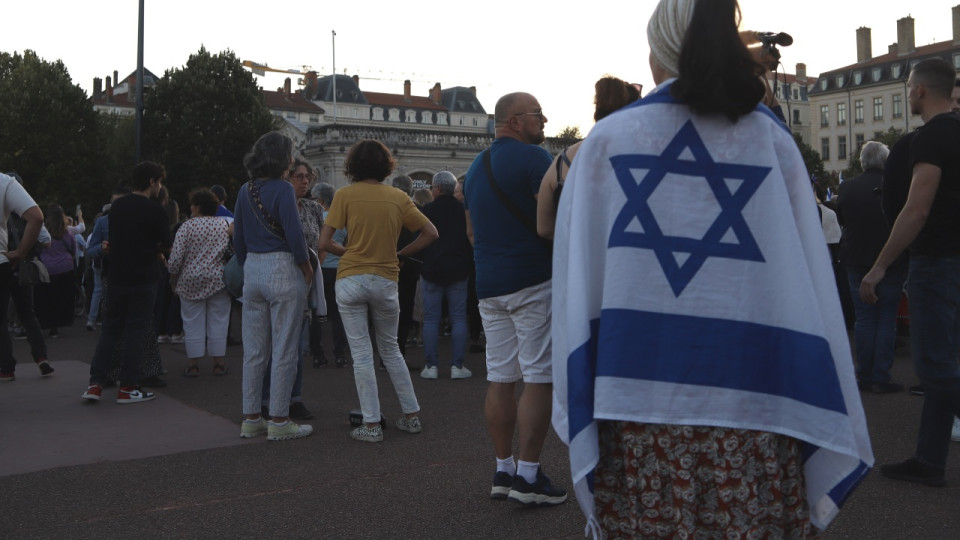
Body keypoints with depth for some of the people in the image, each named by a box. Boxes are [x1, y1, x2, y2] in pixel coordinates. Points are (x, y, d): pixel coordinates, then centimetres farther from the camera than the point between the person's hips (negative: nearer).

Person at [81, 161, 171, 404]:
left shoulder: (117, 206, 8)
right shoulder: (154, 209, -9)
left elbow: (112, 242, 15)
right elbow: (165, 246, -4)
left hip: (117, 277, 5)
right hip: (143, 279, -5)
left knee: (110, 329, 11)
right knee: (135, 331, 1)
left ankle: (95, 383, 7)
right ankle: (127, 387, 4)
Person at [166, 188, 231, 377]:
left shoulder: (187, 226, -4)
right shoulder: (225, 225, 3)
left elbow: (176, 257, -7)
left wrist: (173, 279, 7)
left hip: (191, 282, -1)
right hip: (218, 281, 2)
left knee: (193, 324, 5)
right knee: (218, 322, 7)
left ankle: (193, 364, 9)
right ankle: (219, 363, 11)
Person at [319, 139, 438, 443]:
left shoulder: (345, 195, -5)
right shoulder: (398, 197, 2)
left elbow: (324, 242, -9)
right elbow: (430, 233, 2)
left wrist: (346, 252, 9)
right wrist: (400, 255, 8)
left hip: (351, 279, -2)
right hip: (386, 280, 2)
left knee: (361, 354, 4)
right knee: (391, 350, 18)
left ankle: (371, 424, 6)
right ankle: (411, 416, 20)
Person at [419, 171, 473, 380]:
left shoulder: (427, 211, -5)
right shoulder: (463, 210, 2)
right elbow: (472, 239, 7)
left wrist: (418, 266, 10)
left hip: (432, 271, -2)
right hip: (458, 271, 2)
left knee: (431, 319, 4)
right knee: (458, 318, 4)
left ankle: (430, 365, 3)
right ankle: (457, 365, 2)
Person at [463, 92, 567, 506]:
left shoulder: (475, 167, 18)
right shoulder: (533, 157, -8)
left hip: (489, 285, 8)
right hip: (532, 282, -8)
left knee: (500, 379, 10)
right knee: (539, 379, -3)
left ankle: (503, 470, 15)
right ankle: (528, 475, -2)